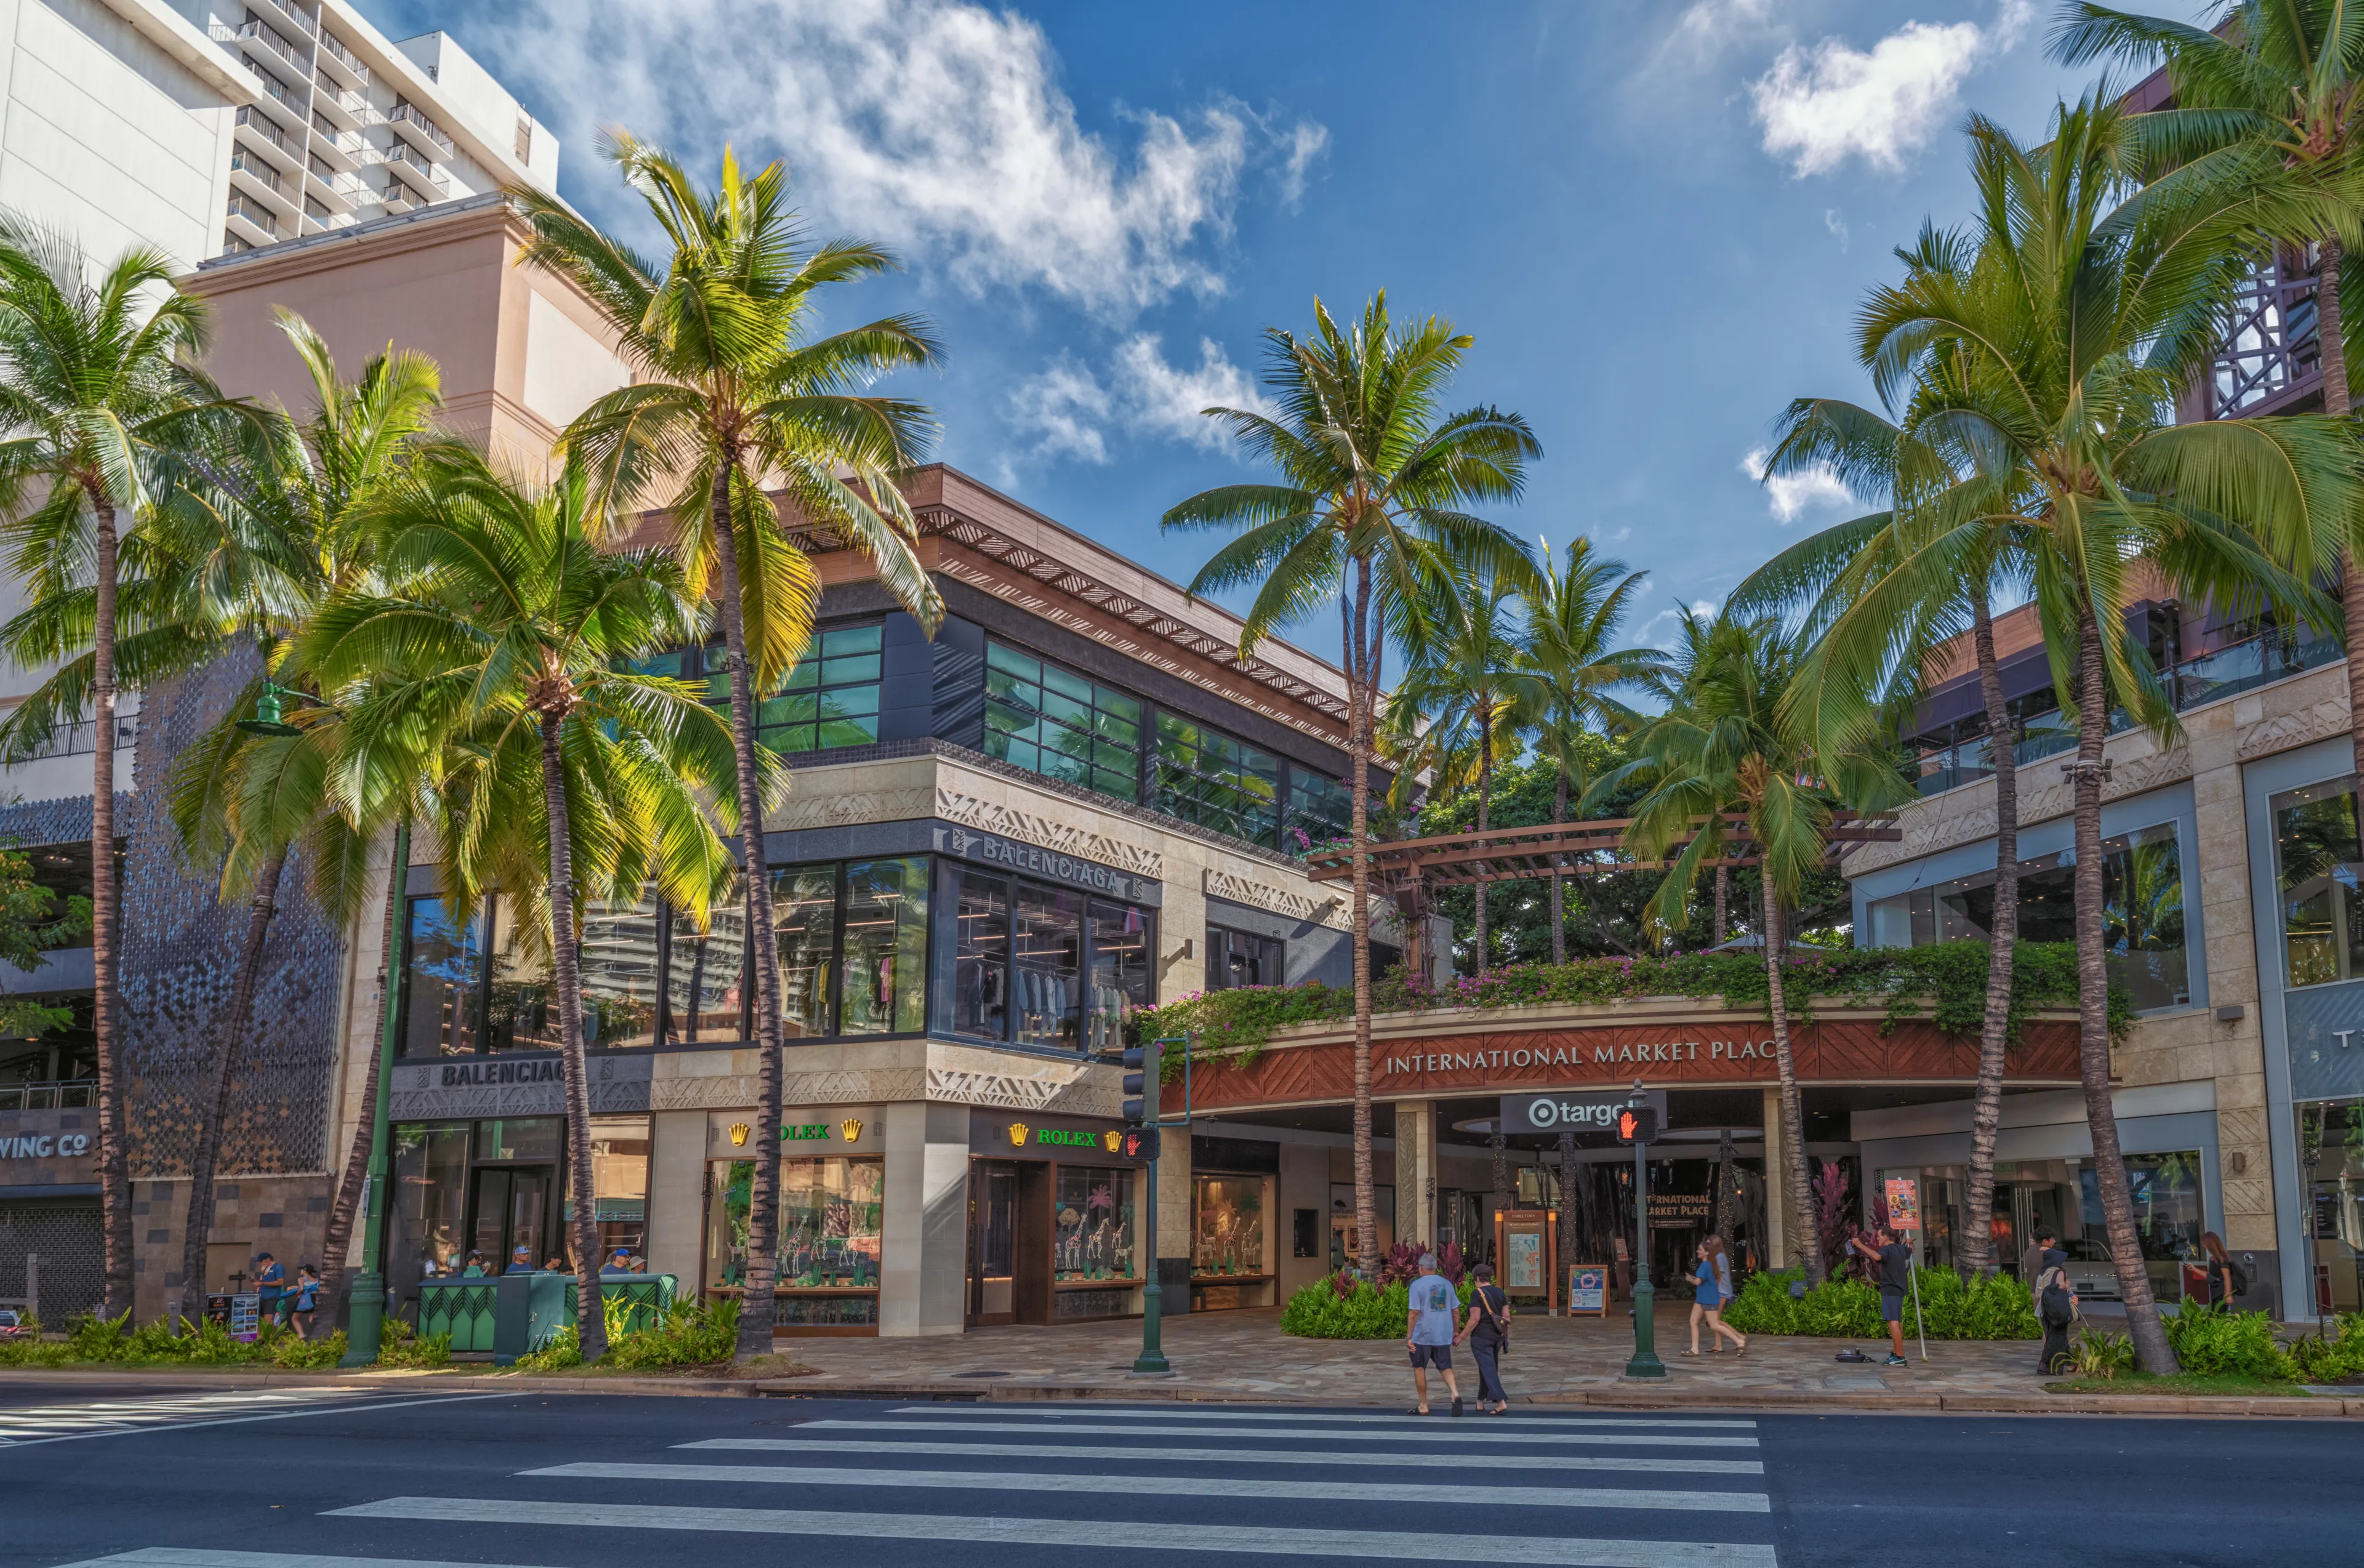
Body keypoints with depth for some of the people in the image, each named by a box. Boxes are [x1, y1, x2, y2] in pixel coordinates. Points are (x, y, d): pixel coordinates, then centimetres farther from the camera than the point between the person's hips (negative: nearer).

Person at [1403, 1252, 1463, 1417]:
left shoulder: (1417, 1285, -9)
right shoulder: (1447, 1284, 7)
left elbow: (1414, 1313, -13)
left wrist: (1409, 1337, -9)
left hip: (1423, 1335, -4)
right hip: (1444, 1335, 4)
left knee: (1419, 1369, 11)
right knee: (1446, 1368, 10)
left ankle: (1423, 1406, 15)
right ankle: (1455, 1394, -16)